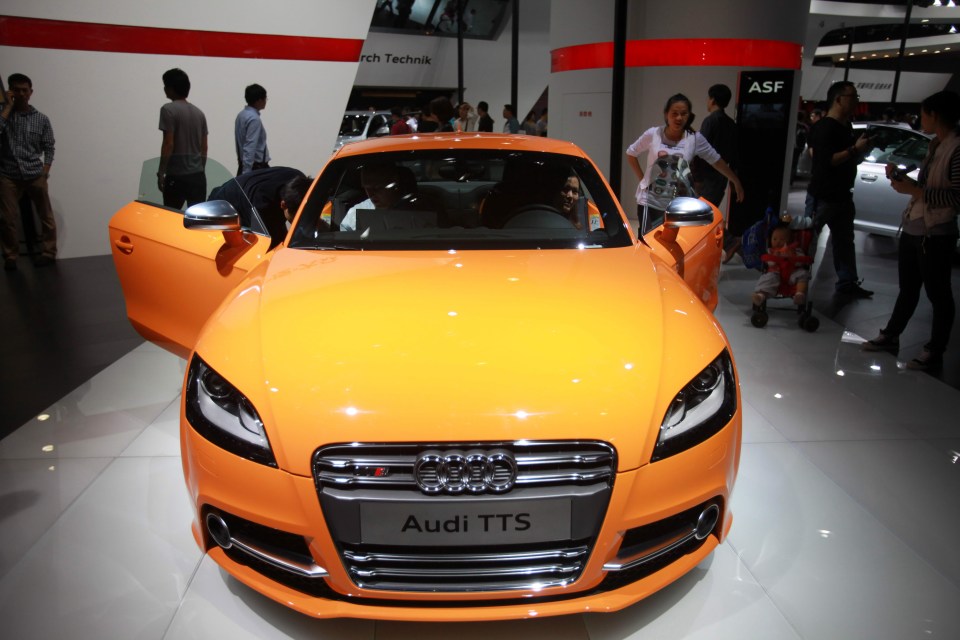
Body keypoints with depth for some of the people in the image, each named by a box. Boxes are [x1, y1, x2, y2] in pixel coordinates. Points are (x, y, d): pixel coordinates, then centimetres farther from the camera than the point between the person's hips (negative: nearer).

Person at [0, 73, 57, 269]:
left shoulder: (42, 119, 6)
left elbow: (49, 148, 6)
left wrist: (45, 173, -4)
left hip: (35, 175, 0)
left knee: (46, 216, 4)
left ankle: (48, 252, 16)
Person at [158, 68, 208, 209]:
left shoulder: (168, 109, -8)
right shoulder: (199, 113, 12)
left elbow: (168, 145, -13)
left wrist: (161, 172, -7)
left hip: (176, 176, -6)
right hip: (198, 176, 6)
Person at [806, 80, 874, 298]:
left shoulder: (846, 127, 13)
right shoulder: (825, 128, -16)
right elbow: (826, 161, -26)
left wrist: (861, 150, 5)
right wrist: (855, 148, -23)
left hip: (842, 195, 10)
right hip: (823, 196, -10)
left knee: (844, 241, 13)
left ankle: (847, 283, 22)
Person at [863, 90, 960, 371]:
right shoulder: (935, 146, 11)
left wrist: (913, 190, -20)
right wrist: (902, 178, 8)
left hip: (936, 234, -9)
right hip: (912, 229, 9)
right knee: (907, 289, 19)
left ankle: (934, 353, 12)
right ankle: (890, 336, 31)